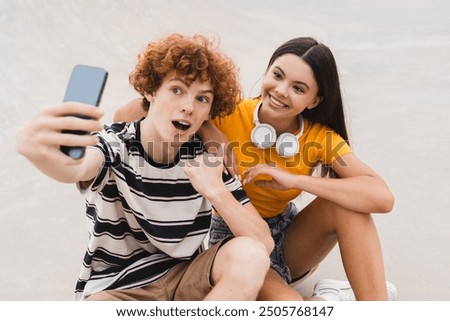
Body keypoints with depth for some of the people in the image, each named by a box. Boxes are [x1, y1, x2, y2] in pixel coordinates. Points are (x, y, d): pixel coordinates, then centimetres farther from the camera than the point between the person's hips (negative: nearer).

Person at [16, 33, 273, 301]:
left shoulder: (209, 159, -5)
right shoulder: (113, 144, -14)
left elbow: (264, 244, -9)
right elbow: (75, 169, -40)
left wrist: (216, 191, -24)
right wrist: (42, 150, -63)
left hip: (184, 277, 4)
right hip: (114, 289, -3)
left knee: (249, 255, -25)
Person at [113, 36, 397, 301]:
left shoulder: (320, 137, -13)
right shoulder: (227, 115, -19)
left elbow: (383, 197, -28)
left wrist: (294, 180, -32)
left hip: (286, 240, 3)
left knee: (345, 201, -25)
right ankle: (330, 299, -3)